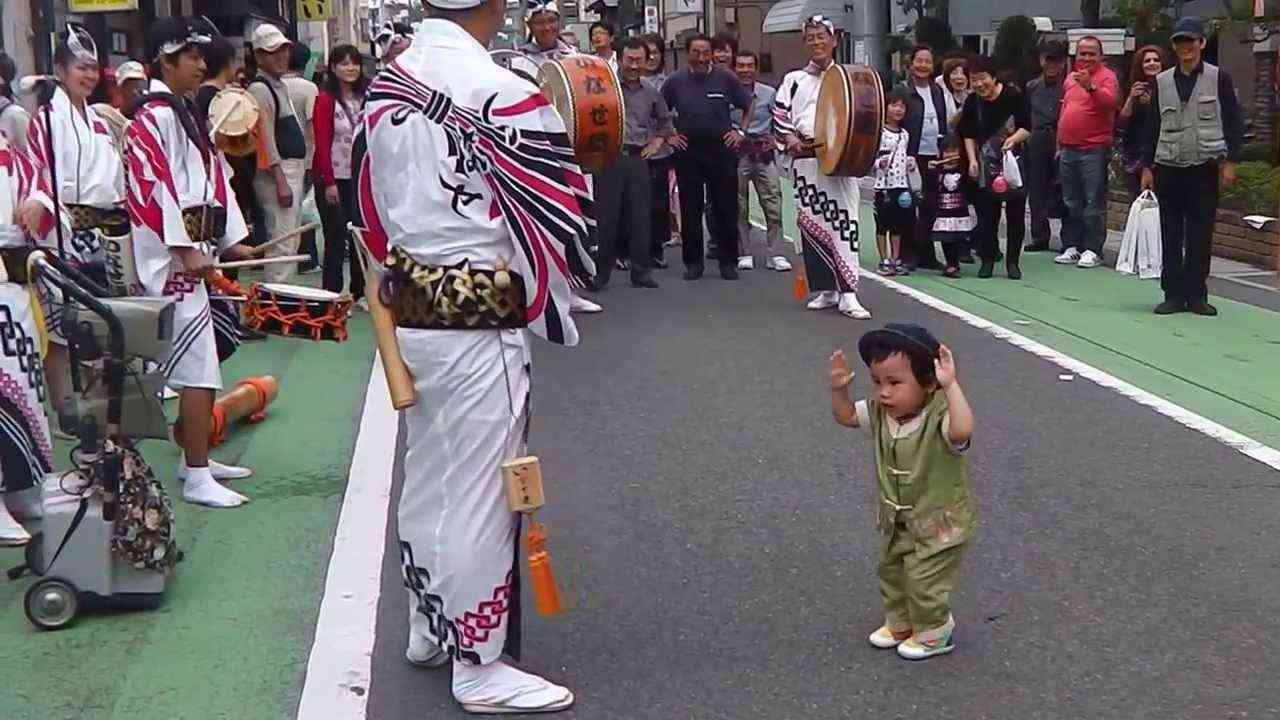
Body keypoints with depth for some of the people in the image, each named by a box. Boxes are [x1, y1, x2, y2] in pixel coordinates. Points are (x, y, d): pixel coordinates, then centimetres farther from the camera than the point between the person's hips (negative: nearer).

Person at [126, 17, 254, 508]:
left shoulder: (182, 113, 18)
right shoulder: (154, 117, -12)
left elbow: (214, 176, 18)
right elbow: (155, 185, -20)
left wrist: (231, 241, 14)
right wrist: (187, 248, -21)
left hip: (193, 252, 10)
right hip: (171, 258, -10)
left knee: (193, 359, 17)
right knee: (198, 366, -11)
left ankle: (194, 456, 29)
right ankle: (197, 478, -8)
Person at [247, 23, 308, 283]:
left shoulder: (280, 85, 18)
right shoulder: (259, 89, -13)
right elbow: (266, 139, -19)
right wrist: (281, 180, -22)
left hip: (294, 169, 11)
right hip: (277, 172, -11)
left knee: (291, 242, 15)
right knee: (282, 242, -14)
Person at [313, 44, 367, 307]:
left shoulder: (365, 98, 9)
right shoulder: (326, 100, -6)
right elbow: (322, 143, -9)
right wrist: (329, 182, -14)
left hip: (360, 177, 5)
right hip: (333, 178, -5)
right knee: (336, 239, -1)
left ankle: (360, 292, 18)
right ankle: (333, 296, 6)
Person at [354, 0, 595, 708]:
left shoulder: (385, 87, 4)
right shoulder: (504, 94, -19)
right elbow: (560, 217, -12)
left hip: (408, 317, 8)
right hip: (479, 328, -8)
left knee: (425, 481, 21)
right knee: (478, 497, 3)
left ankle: (428, 626, 37)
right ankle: (479, 666, 14)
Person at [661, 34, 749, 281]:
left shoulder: (725, 78, 2)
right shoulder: (675, 81, 3)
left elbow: (749, 107, 12)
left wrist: (741, 133, 5)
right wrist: (668, 136, 5)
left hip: (722, 150, -1)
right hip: (688, 152, 1)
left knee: (726, 209, 2)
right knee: (690, 210, 4)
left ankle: (728, 262, 12)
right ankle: (693, 262, 14)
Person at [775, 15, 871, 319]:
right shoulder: (794, 80, 15)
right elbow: (779, 116, 9)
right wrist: (790, 138, -9)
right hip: (805, 159, 2)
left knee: (844, 221, -10)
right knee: (811, 224, 2)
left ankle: (848, 295, -13)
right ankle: (825, 290, 12)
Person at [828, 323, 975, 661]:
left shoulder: (939, 416, -33)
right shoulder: (880, 413, -11)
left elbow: (961, 431, -54)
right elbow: (846, 416, 4)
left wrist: (951, 386, -57)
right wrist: (839, 389, -15)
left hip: (938, 524, -7)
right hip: (896, 520, 8)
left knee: (925, 582, 4)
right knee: (891, 572, 24)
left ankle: (934, 634, 30)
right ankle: (900, 624, 47)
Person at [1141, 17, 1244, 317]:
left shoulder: (1219, 78, 1)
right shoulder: (1161, 82, 9)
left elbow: (1234, 123, 1)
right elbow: (1152, 127, 12)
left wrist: (1230, 162, -6)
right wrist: (1147, 166, 8)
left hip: (1205, 168, -2)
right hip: (1168, 168, 2)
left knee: (1201, 235, 1)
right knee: (1171, 235, 3)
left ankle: (1196, 294, 9)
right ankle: (1174, 294, 9)